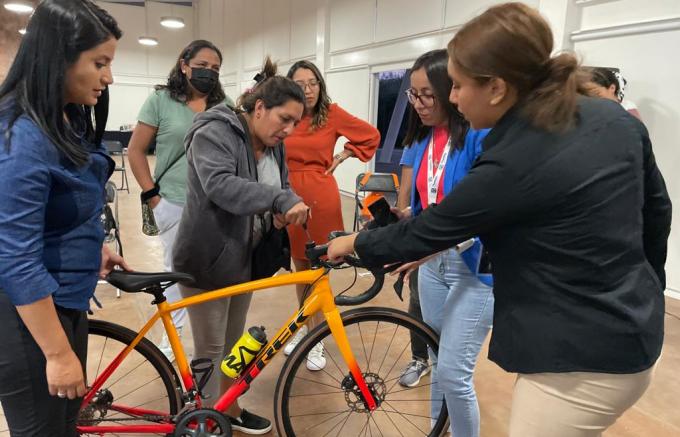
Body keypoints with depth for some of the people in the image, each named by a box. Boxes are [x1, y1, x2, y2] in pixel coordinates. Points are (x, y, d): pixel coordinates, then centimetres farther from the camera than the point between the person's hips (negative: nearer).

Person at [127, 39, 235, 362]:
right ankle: (172, 332, 29)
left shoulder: (225, 104, 7)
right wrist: (152, 195, -4)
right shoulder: (160, 99, 0)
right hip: (175, 203, -2)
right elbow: (136, 150, 1)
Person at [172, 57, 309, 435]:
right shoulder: (214, 134, -20)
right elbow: (221, 186, -35)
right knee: (210, 350, 5)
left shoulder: (272, 145, 6)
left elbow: (281, 187, 10)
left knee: (233, 344, 21)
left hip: (242, 259, 8)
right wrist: (281, 200, -44)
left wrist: (282, 213, -13)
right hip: (207, 261, -8)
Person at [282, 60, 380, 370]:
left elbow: (371, 135, 7)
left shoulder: (332, 114, -3)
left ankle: (316, 340, 19)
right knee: (299, 266, 15)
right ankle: (303, 328, 33)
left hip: (321, 198, -2)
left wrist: (342, 157, 3)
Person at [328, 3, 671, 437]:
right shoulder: (617, 119, -3)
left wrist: (355, 243, 4)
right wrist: (647, 289, 24)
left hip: (580, 361, -8)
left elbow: (425, 233, -14)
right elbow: (657, 208, 10)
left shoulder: (510, 166, -26)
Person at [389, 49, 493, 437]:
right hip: (432, 261, 7)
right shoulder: (422, 138, 5)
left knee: (454, 372, -5)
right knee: (439, 362, 19)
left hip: (474, 264, -7)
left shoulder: (482, 135, -17)